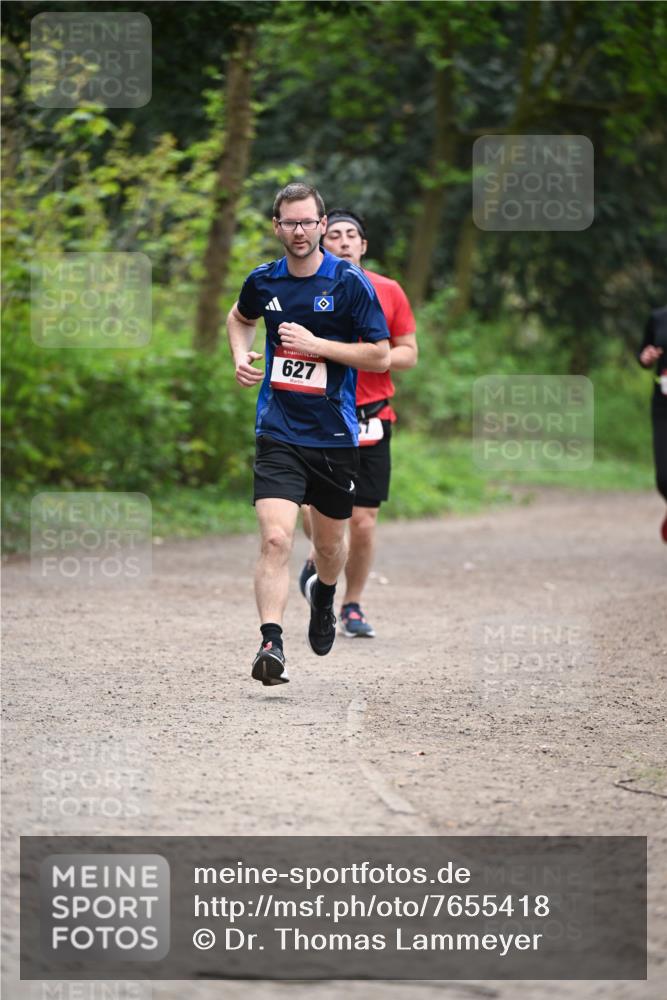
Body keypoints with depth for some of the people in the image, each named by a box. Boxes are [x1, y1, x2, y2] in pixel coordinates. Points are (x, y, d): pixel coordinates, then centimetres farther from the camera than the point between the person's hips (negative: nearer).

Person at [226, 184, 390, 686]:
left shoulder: (351, 282, -7)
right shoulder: (263, 281, 3)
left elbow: (380, 356, -7)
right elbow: (239, 317, 27)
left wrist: (316, 344, -16)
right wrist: (241, 354, 6)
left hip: (335, 435, 0)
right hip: (279, 433, 0)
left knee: (330, 543, 17)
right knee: (276, 538, -18)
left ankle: (323, 597, 50)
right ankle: (272, 645, -23)